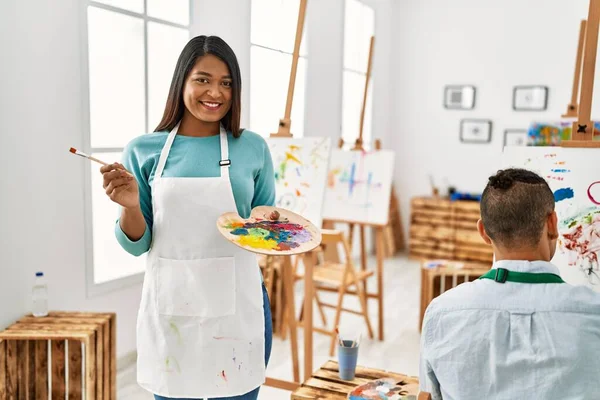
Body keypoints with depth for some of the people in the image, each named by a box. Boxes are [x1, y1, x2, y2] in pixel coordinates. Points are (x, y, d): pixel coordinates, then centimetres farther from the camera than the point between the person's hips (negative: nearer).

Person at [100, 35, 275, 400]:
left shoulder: (253, 148, 0)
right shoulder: (144, 150, -1)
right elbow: (137, 246, 2)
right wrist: (130, 205, -16)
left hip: (238, 304, 0)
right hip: (170, 305, 0)